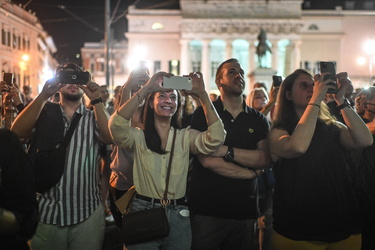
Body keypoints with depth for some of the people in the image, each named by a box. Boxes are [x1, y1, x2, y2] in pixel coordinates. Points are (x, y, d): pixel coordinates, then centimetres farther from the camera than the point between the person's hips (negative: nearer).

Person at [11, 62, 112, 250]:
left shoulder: (93, 117, 8)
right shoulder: (45, 112, 7)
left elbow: (109, 137, -11)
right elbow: (18, 131, -11)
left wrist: (96, 100, -18)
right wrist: (44, 95, -18)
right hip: (46, 212, 0)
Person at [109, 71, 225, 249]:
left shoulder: (186, 137, 4)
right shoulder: (138, 137, 0)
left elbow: (215, 138, -13)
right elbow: (116, 126, -21)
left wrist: (202, 95, -18)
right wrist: (146, 89, -24)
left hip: (178, 216, 2)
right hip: (143, 214, -2)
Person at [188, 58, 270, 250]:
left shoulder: (258, 119, 9)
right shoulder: (204, 113, -3)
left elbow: (264, 159, -6)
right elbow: (207, 160, -14)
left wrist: (227, 151, -19)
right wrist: (251, 173, -6)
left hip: (244, 211, 4)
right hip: (207, 210, -3)